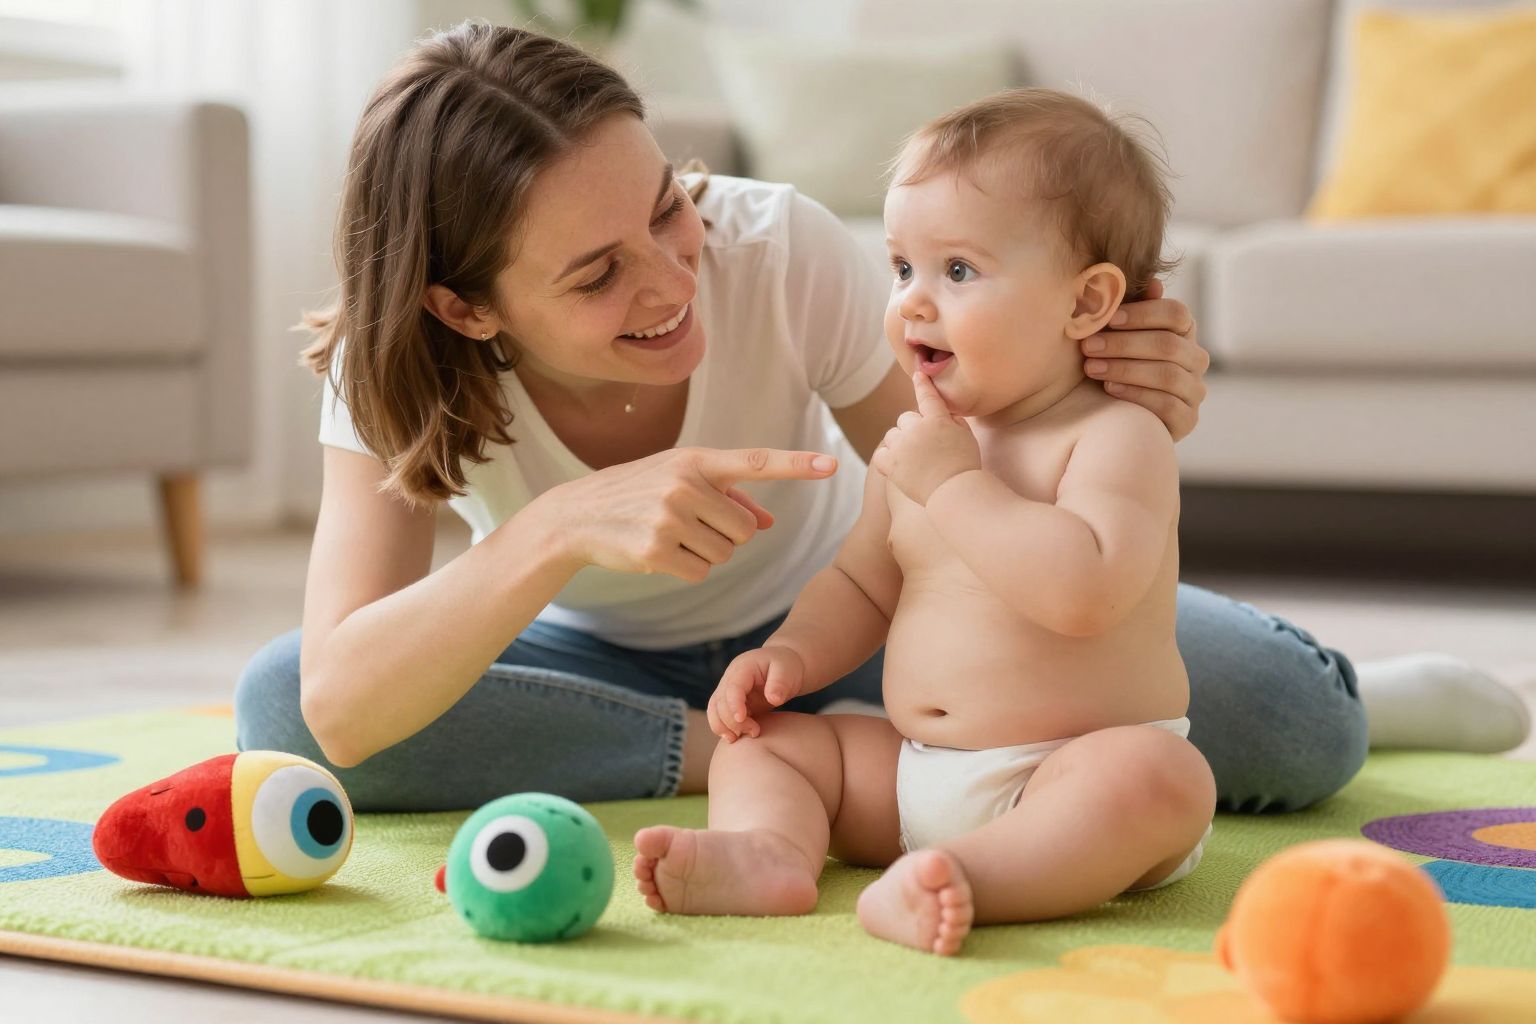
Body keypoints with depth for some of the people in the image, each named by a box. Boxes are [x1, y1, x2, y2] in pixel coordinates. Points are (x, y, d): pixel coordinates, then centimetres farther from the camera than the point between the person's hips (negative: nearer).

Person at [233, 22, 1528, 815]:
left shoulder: (779, 247, -31)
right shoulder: (389, 370, -29)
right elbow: (341, 709, -40)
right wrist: (555, 529, -55)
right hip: (609, 656, 2)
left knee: (1297, 730, -22)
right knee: (276, 706, -29)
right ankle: (739, 755, -22)